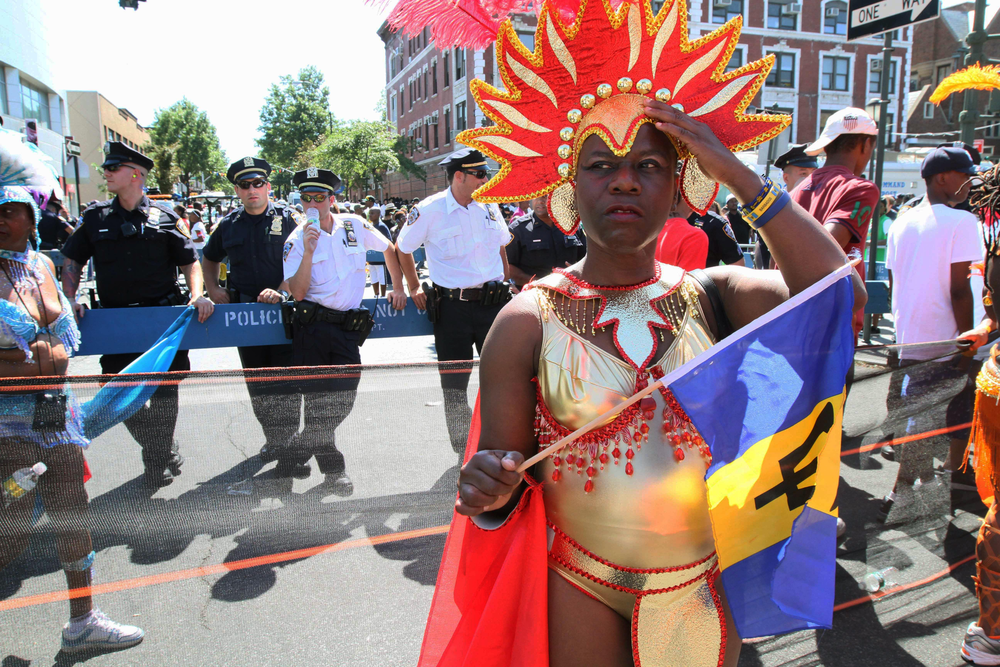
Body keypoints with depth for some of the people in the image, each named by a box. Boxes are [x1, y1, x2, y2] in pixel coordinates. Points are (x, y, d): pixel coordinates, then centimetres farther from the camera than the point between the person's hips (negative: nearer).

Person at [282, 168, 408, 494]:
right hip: (312, 326, -2)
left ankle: (302, 445, 23)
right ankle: (333, 469, 18)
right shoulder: (297, 240, -1)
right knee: (319, 396, 1)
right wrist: (308, 252, -18)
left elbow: (389, 249, 20)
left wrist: (398, 288, 16)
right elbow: (298, 293, -10)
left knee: (344, 399, -1)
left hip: (349, 326, 2)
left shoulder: (354, 226, 5)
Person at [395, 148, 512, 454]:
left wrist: (507, 281, 16)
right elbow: (402, 249, 7)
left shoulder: (489, 206, 6)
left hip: (493, 302, 3)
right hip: (452, 306, -3)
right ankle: (463, 452, 24)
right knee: (454, 383, 6)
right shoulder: (429, 211, -7)